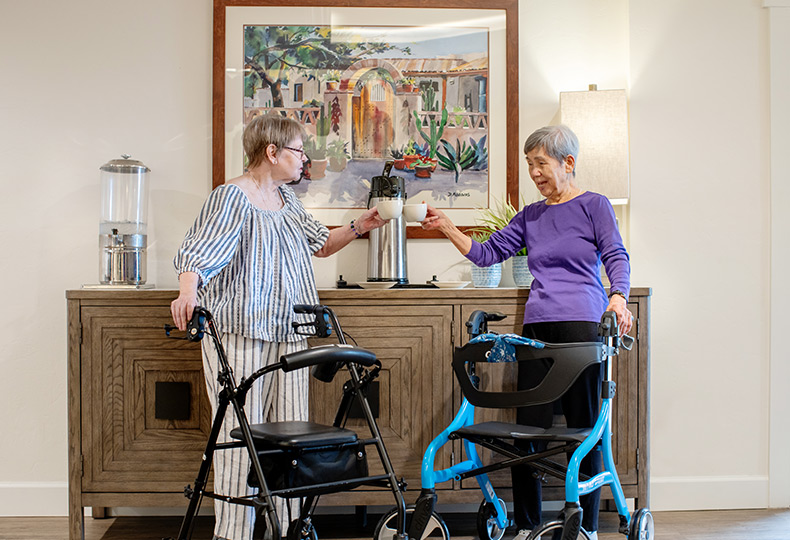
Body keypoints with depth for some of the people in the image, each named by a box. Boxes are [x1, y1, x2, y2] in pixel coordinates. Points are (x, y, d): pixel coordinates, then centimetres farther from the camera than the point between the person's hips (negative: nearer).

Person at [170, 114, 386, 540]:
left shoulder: (285, 199, 17)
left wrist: (356, 228, 11)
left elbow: (319, 244, 28)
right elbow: (199, 250, -23)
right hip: (240, 335, -8)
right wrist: (187, 293, -41)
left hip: (287, 334, 8)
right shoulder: (231, 197, -10)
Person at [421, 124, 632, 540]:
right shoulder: (530, 216, 19)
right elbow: (486, 253, 18)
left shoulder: (593, 205, 5)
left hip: (582, 326, -5)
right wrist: (447, 228, 8)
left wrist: (618, 296, -22)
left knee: (583, 426, 0)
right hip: (536, 327, 5)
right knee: (529, 426, 2)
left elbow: (616, 256, -4)